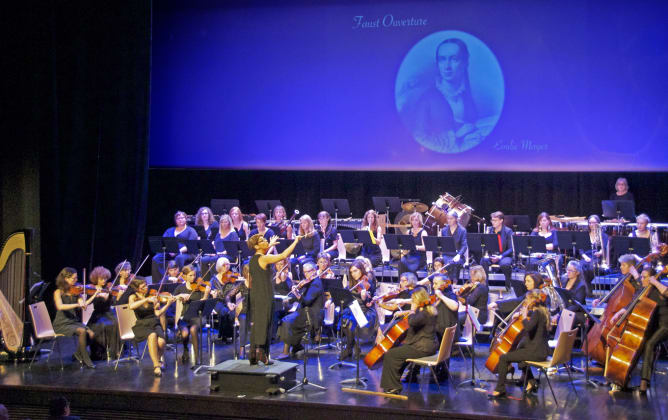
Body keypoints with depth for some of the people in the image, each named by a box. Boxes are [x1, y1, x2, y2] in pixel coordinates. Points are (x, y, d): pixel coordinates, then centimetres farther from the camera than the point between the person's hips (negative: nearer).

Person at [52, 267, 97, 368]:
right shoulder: (58, 292, -5)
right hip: (62, 324, -5)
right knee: (82, 331, -29)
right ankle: (86, 360, -17)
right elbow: (60, 306, -24)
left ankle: (79, 353, 6)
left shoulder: (76, 291, 9)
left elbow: (83, 305, -5)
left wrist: (94, 296, -15)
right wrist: (77, 304, -33)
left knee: (91, 334, -19)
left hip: (75, 321, 5)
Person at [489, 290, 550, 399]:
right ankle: (531, 382, 32)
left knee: (504, 358, -10)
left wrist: (524, 316, -18)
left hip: (536, 352, -11)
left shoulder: (536, 313, -16)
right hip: (541, 350, 11)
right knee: (518, 351, 38)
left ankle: (500, 389, -5)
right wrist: (520, 314, 15)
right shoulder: (541, 312, 13)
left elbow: (528, 327, -34)